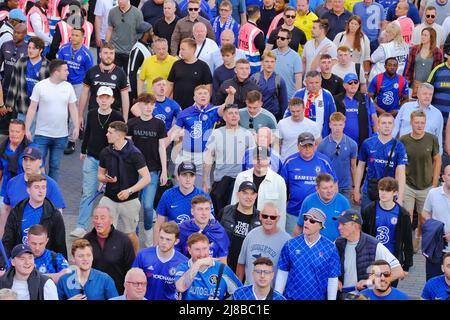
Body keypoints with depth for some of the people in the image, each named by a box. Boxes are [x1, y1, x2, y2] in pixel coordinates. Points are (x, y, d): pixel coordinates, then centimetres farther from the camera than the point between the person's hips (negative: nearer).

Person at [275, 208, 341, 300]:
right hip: (291, 296, 1)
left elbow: (332, 279, -2)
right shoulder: (290, 245, -2)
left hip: (317, 297, -1)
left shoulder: (330, 248, -6)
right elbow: (282, 273, 3)